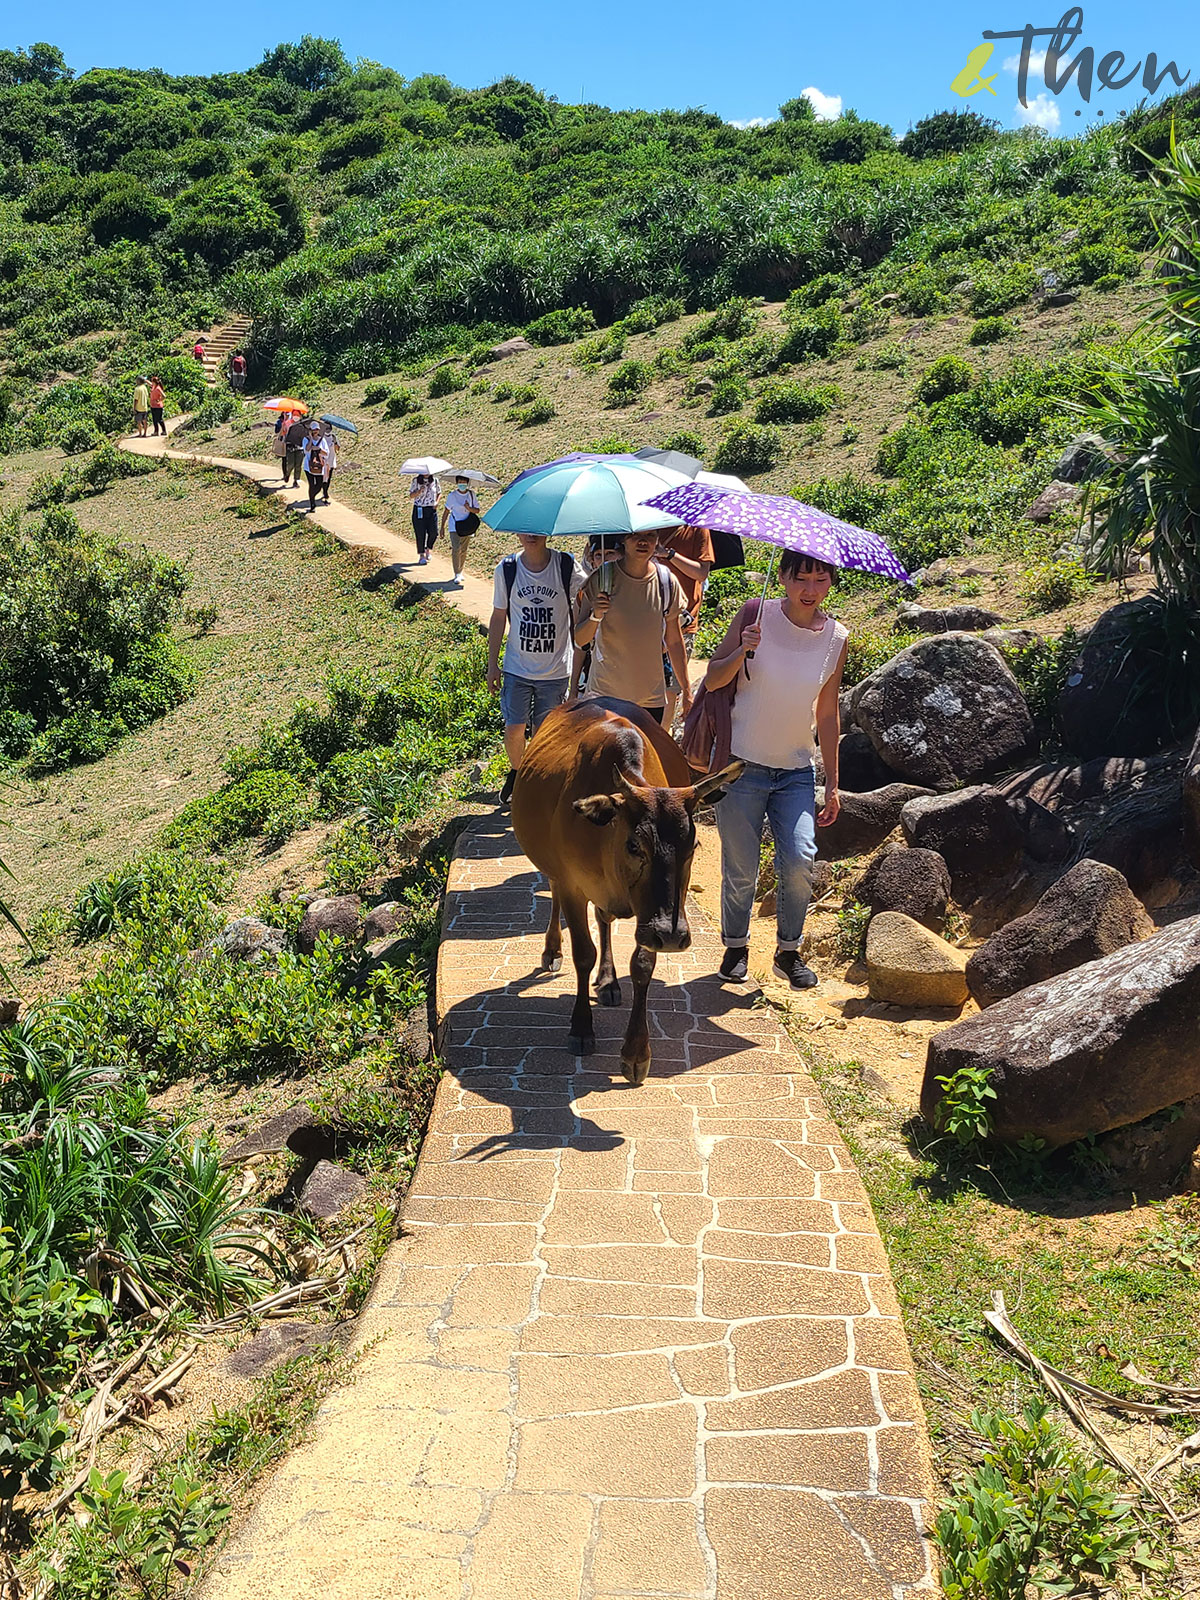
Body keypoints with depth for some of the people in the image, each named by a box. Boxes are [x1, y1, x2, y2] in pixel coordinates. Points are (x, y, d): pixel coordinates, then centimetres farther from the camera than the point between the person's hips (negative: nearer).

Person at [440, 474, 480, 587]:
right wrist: (442, 526, 2)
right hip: (455, 527, -3)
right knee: (456, 549, -13)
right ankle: (457, 575, -12)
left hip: (467, 527, 3)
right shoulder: (452, 495, -5)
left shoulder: (472, 494, 2)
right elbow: (446, 511, 2)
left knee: (463, 551, 9)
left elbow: (477, 510, 3)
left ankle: (460, 571, 25)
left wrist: (469, 508, -19)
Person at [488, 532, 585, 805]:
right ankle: (516, 772, 33)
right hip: (517, 667, 1)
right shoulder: (506, 570, -3)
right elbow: (499, 617, 5)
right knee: (514, 730, 2)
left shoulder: (566, 566, -8)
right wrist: (492, 664, 6)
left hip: (555, 669, -1)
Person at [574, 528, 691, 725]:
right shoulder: (602, 578, -6)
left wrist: (686, 691, 10)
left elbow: (674, 642, 9)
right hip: (605, 694, -2)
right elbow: (579, 640, -5)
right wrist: (595, 616, -25)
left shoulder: (668, 582, 0)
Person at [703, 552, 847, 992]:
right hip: (742, 764, -2)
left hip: (795, 771, 2)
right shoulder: (755, 615, -7)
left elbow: (827, 714, 10)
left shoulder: (836, 638, 1)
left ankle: (789, 951, 12)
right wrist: (743, 650, -23)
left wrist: (832, 783, 10)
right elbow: (712, 680, -3)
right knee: (740, 868, 1)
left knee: (800, 860, -9)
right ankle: (736, 946, 25)